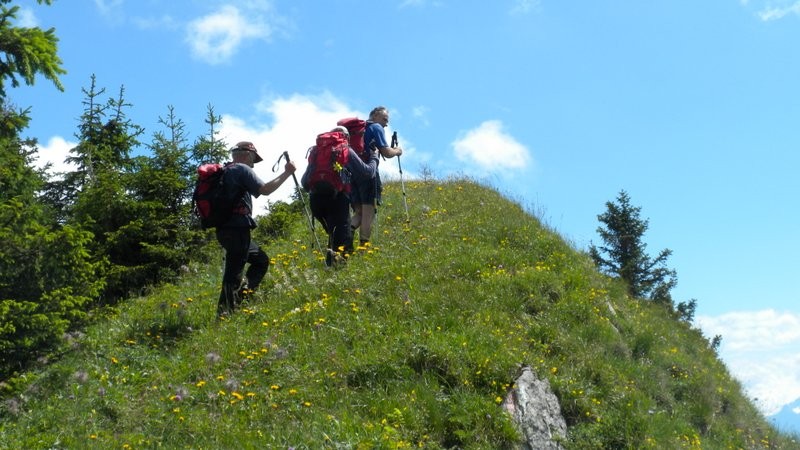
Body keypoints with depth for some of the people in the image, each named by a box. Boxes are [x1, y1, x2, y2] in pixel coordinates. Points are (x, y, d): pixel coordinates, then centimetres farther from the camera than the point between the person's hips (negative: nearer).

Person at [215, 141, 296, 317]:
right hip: (237, 229, -10)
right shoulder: (242, 169, -6)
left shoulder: (224, 172, 21)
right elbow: (264, 189, -16)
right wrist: (286, 173, -9)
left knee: (261, 260, 19)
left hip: (225, 229, 10)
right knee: (234, 272, -10)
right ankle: (224, 316, -11)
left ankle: (241, 297, 10)